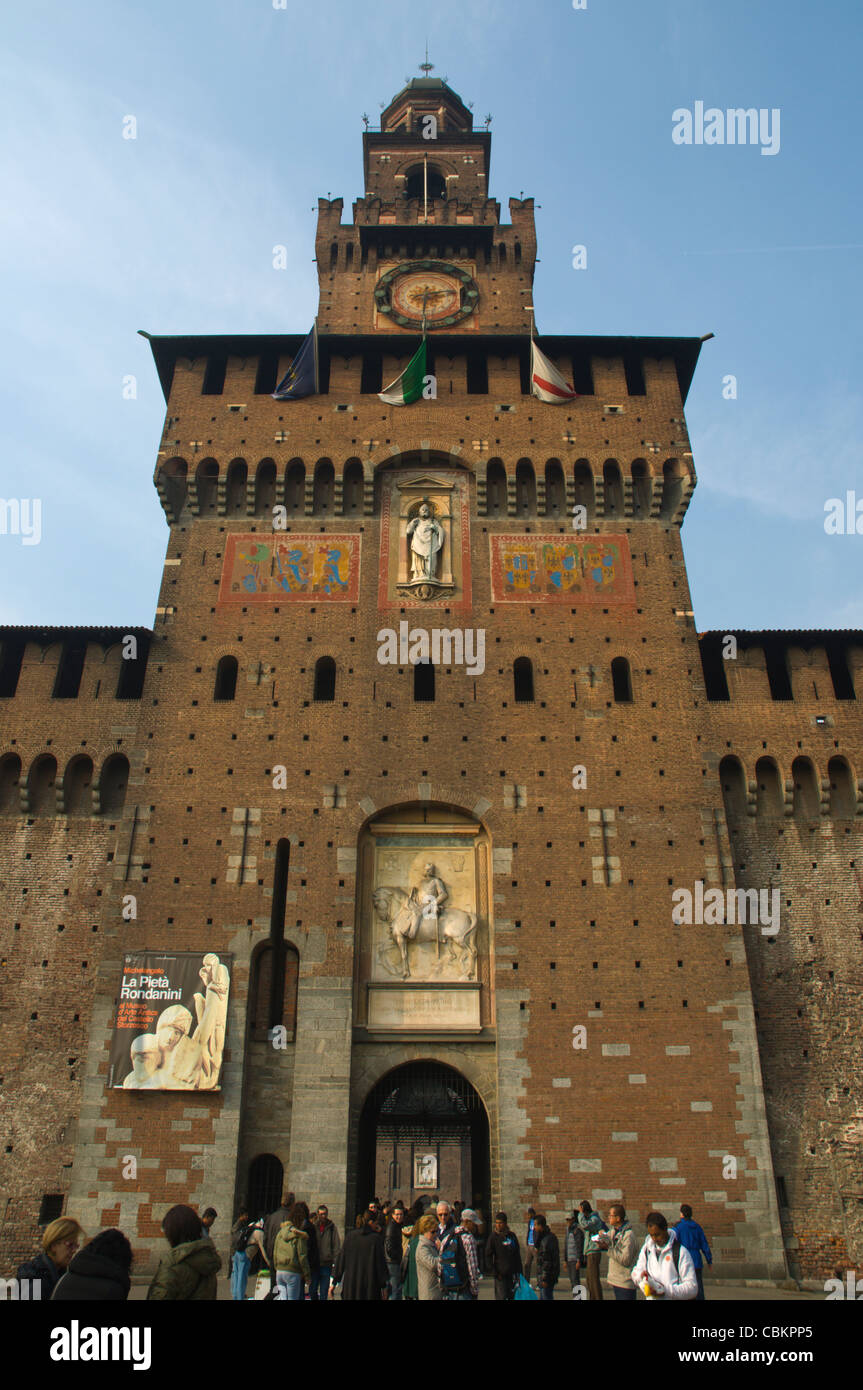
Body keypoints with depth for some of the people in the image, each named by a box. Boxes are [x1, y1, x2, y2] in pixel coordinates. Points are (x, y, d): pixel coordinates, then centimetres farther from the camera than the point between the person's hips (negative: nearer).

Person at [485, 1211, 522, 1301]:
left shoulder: (512, 1236, 6)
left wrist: (519, 1271, 10)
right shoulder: (493, 1237, -5)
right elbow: (488, 1256, -5)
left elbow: (517, 1255, 14)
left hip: (512, 1274, 4)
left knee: (511, 1297, 7)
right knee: (501, 1298, -7)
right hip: (500, 1274, -4)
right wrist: (494, 1273, -12)